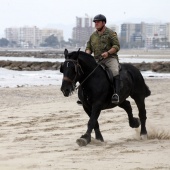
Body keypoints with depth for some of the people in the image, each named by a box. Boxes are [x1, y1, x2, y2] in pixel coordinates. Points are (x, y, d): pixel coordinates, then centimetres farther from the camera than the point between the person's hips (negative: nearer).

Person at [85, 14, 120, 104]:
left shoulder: (111, 33, 1)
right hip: (97, 59, 6)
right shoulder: (93, 35, 17)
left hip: (110, 58, -6)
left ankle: (116, 94, -41)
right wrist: (87, 53, -4)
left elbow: (116, 46, -6)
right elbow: (88, 47, 20)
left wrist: (108, 52, -22)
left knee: (115, 72, -33)